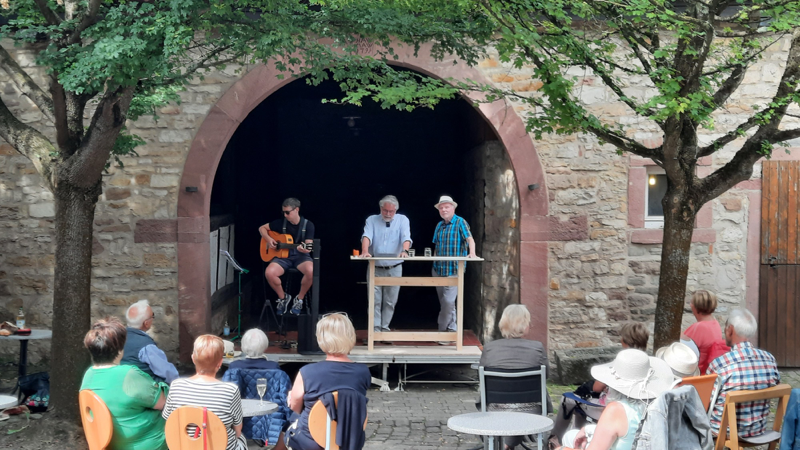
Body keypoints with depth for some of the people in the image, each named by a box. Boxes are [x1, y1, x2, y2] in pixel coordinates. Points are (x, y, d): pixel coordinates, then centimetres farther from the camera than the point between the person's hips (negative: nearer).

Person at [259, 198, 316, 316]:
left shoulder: (308, 225, -5)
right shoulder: (281, 223, 1)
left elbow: (308, 247, -9)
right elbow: (262, 228, 13)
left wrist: (304, 249, -34)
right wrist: (268, 239, -6)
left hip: (301, 256, -2)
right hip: (283, 256, 2)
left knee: (311, 271, -36)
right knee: (269, 273, -29)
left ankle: (299, 299, -8)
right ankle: (283, 297, 1)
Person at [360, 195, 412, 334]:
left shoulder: (402, 220, 2)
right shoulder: (372, 220, 3)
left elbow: (406, 238, -14)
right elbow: (367, 236, -14)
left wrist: (404, 251, -35)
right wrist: (365, 251, -34)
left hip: (394, 269, 0)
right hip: (375, 268, 0)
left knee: (390, 302, 5)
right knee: (374, 301, -3)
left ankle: (384, 330, 15)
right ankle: (375, 330, 0)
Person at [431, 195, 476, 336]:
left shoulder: (460, 223, -5)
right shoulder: (439, 225, 14)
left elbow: (469, 239, -18)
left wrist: (472, 253, -35)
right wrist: (434, 260, 8)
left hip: (454, 270, -6)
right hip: (438, 270, 7)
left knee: (448, 302, -12)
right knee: (444, 302, 10)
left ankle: (442, 331, -3)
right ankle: (451, 329, 19)